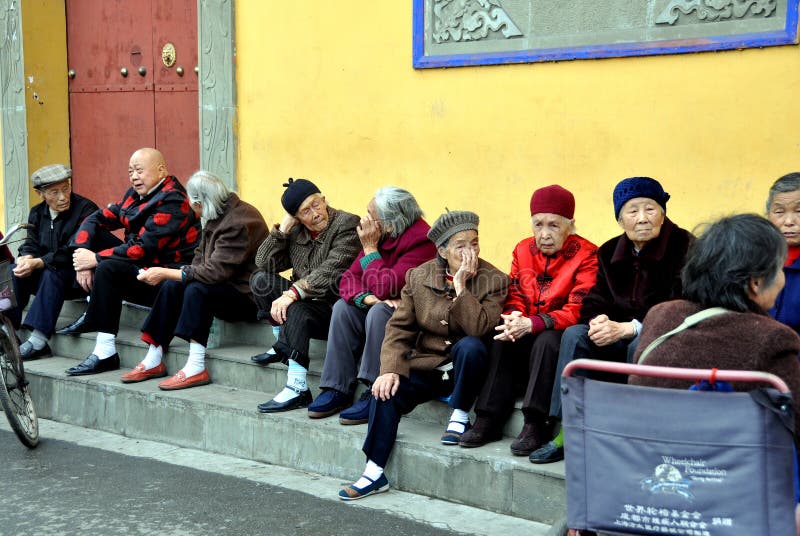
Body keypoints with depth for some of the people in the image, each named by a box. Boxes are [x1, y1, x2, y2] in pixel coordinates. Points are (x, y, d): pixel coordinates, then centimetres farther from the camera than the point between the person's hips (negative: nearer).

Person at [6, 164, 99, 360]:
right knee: (15, 273, -17)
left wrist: (38, 263, -29)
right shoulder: (37, 213, 10)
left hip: (78, 278, -7)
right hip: (46, 271, 7)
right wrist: (26, 257, -20)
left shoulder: (86, 208, -13)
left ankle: (39, 340, -38)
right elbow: (31, 243, 6)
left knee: (51, 274, -34)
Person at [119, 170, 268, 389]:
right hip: (225, 287, 9)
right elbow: (201, 258, 11)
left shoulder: (239, 222, -21)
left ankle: (196, 368, -27)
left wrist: (166, 273, -21)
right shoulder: (217, 216, 9)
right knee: (171, 286, -7)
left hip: (247, 296, -9)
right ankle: (153, 361, -4)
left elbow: (215, 272, -26)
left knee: (198, 288, -30)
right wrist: (166, 274, -6)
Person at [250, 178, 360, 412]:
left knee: (296, 309, -34)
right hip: (305, 301, 7)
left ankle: (297, 389, -33)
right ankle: (284, 346, -7)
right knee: (261, 279, -7)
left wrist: (291, 293, -33)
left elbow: (329, 272, -24)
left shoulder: (347, 225, -12)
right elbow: (263, 262, 3)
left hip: (335, 307, -7)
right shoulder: (296, 231, 9)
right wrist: (284, 226, -5)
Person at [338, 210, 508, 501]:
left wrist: (460, 286, -25)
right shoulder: (419, 276, 1)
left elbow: (479, 329, -23)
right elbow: (399, 327, -1)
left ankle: (460, 416, -11)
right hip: (427, 365, 3)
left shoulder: (494, 280, -9)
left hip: (466, 366, -2)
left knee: (470, 346, -35)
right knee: (387, 389, -22)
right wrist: (390, 368, -14)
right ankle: (374, 472, -14)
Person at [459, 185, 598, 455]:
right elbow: (514, 298, 7)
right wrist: (513, 319, -19)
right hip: (527, 331, 5)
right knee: (502, 340, -23)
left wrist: (531, 324, -32)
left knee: (546, 341, -34)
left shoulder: (587, 255, -12)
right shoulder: (523, 250, 7)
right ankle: (488, 421, -21)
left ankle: (536, 424, -29)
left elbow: (577, 311, -20)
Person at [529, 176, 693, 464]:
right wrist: (599, 322, -20)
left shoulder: (684, 247, -12)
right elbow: (593, 303, 6)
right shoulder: (610, 252, 8)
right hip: (621, 340, 6)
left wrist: (627, 328, -28)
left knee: (640, 345, -36)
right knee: (575, 334, -17)